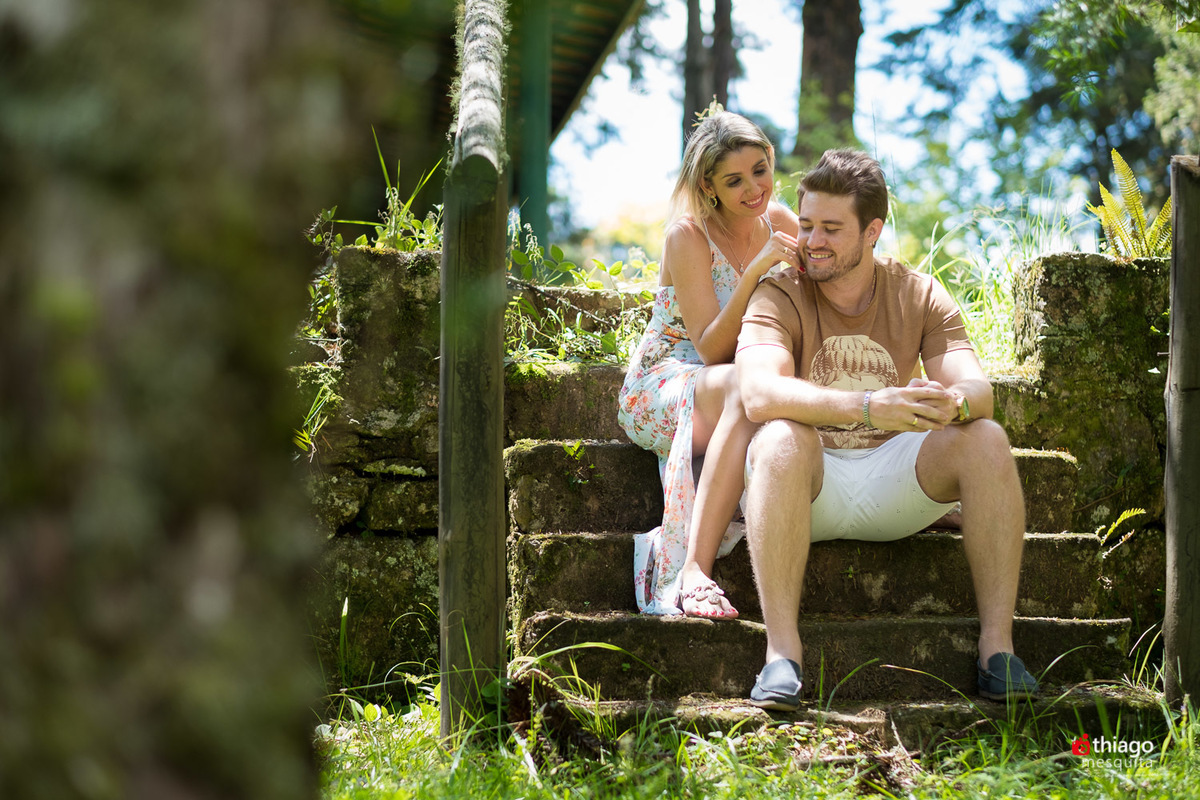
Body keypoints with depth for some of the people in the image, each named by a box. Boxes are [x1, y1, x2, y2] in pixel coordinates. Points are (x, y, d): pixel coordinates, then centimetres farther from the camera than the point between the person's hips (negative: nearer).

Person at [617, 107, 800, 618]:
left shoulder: (780, 223, 5)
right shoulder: (688, 234, -12)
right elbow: (711, 350, -18)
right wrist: (754, 274, -29)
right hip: (661, 389, -6)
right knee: (745, 388, -39)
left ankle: (681, 558, -34)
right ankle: (693, 571, -47)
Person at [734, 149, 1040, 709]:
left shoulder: (920, 296, 4)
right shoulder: (780, 297, -7)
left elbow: (977, 389, -8)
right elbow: (758, 394, -27)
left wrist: (951, 403, -35)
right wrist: (867, 407, -40)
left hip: (892, 482, 3)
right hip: (810, 483, -3)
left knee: (986, 438, -21)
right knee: (781, 438, -35)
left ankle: (997, 648, -21)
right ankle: (782, 653, -38)